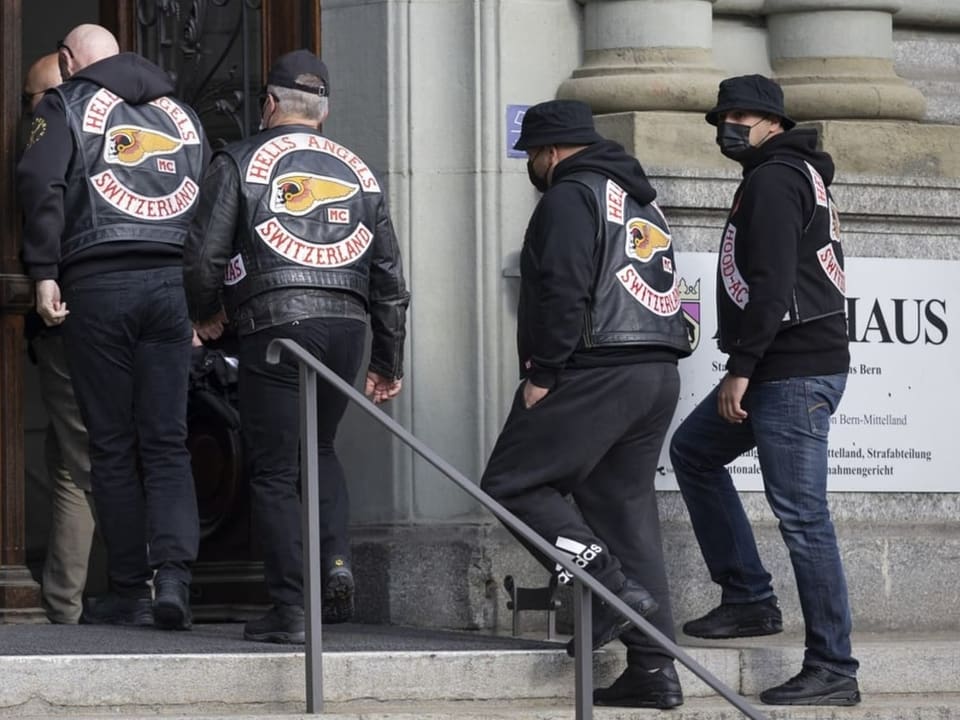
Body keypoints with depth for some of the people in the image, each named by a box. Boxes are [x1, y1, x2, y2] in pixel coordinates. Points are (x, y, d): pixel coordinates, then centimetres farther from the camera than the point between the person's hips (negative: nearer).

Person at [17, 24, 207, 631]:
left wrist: (45, 273, -8)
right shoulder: (180, 112, 20)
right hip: (172, 283, 3)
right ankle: (174, 574, -14)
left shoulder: (66, 105, 7)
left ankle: (130, 591, 5)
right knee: (167, 443, 4)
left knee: (113, 445, 3)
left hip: (98, 284, -3)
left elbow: (42, 183, -9)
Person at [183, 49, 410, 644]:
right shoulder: (358, 172, 18)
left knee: (274, 470, 2)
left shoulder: (240, 163, 5)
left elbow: (204, 257, -2)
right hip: (348, 327, 4)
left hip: (277, 327, -4)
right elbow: (390, 277, 16)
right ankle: (337, 565, 3)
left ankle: (291, 610, -3)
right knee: (320, 450, 24)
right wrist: (389, 364, 23)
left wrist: (208, 315, 19)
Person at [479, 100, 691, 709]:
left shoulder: (571, 197, -5)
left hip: (596, 372, -9)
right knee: (627, 506, 9)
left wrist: (542, 374, -15)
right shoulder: (642, 201, 24)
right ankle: (654, 667, 4)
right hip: (660, 373, 9)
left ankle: (614, 588, -15)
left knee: (512, 483, -3)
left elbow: (564, 292, -17)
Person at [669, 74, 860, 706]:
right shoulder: (801, 174, 21)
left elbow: (771, 284, -20)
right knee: (693, 450, 22)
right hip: (787, 367, 11)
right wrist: (746, 365, 20)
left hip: (794, 370, -11)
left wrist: (742, 367, -19)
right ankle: (749, 599, 19)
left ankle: (833, 671, -9)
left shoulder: (774, 181, -10)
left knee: (802, 516, -10)